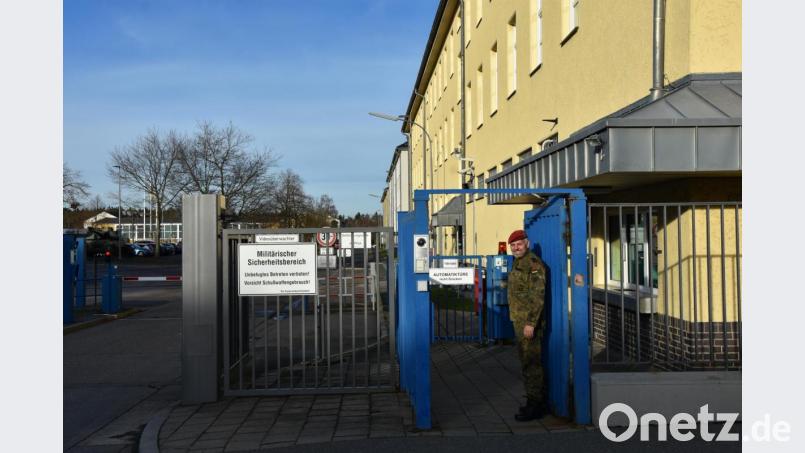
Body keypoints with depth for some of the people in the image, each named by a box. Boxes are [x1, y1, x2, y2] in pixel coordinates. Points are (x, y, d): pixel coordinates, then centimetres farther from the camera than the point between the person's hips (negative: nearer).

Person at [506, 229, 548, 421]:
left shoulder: (533, 264, -15)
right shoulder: (518, 263, 17)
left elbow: (538, 295, -21)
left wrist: (530, 323, -24)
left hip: (529, 322, -10)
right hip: (519, 320, 10)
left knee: (531, 362, -6)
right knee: (527, 360, 16)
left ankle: (535, 404, 1)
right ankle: (540, 402, 26)